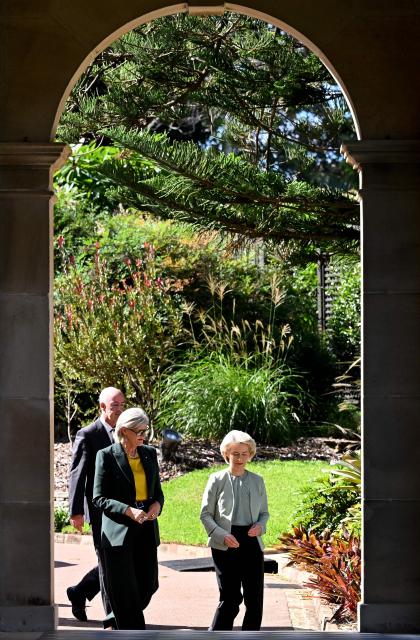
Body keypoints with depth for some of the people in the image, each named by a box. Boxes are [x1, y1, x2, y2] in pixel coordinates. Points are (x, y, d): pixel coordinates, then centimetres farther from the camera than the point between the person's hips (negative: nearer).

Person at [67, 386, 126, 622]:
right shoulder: (87, 435, -8)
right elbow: (77, 475, -10)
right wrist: (76, 511, -16)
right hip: (100, 510, -7)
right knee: (108, 562, -1)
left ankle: (79, 592, 29)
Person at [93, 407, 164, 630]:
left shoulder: (149, 453, 10)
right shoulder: (107, 456, -6)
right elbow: (99, 498, -7)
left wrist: (157, 504, -5)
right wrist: (128, 511, -20)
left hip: (146, 528, 5)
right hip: (119, 530, -5)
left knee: (148, 585, 5)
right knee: (125, 591, -1)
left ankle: (121, 623, 29)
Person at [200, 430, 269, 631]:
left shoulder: (257, 481, 9)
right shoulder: (217, 480, -1)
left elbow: (264, 512, 16)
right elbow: (205, 514, 0)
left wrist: (260, 526, -7)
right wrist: (222, 535, -14)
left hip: (252, 544, 4)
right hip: (225, 546, -3)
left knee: (255, 597, 4)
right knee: (230, 597, -5)